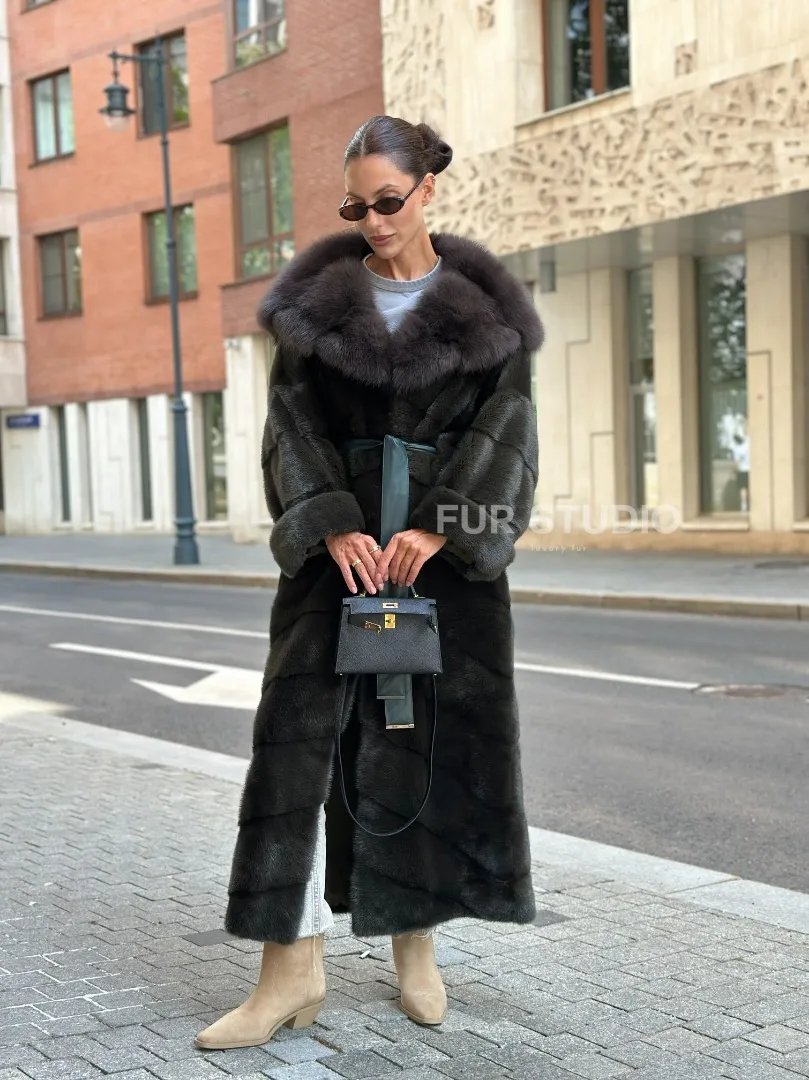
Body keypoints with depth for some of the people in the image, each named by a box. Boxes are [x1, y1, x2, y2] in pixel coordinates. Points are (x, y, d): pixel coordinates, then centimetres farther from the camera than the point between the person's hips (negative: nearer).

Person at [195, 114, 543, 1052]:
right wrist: (334, 525, -14)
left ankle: (414, 945, 20)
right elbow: (294, 418, 1)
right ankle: (293, 966, 0)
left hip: (450, 541, 0)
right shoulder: (320, 296, 7)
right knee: (301, 730, -6)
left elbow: (504, 423, -3)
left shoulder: (484, 303, 4)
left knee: (438, 735, 4)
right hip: (341, 534, 1)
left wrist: (438, 527, -15)